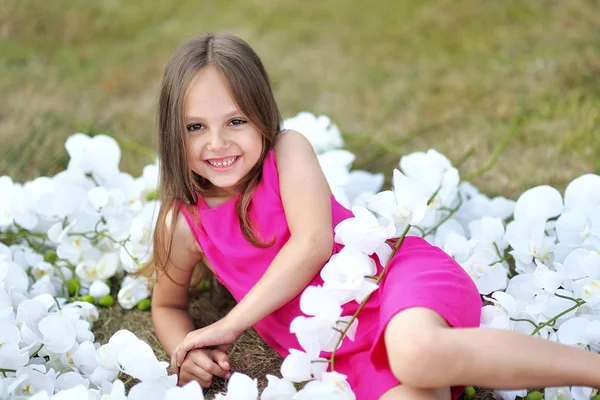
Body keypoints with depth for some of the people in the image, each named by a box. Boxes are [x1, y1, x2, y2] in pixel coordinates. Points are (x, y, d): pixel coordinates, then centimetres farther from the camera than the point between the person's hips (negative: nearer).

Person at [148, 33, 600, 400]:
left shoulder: (288, 150, -3)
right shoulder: (182, 226, 5)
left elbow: (312, 243, -15)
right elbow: (167, 304, 21)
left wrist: (229, 325, -13)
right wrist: (186, 352, -2)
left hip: (391, 273, -1)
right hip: (348, 356, 2)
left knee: (416, 352, -39)